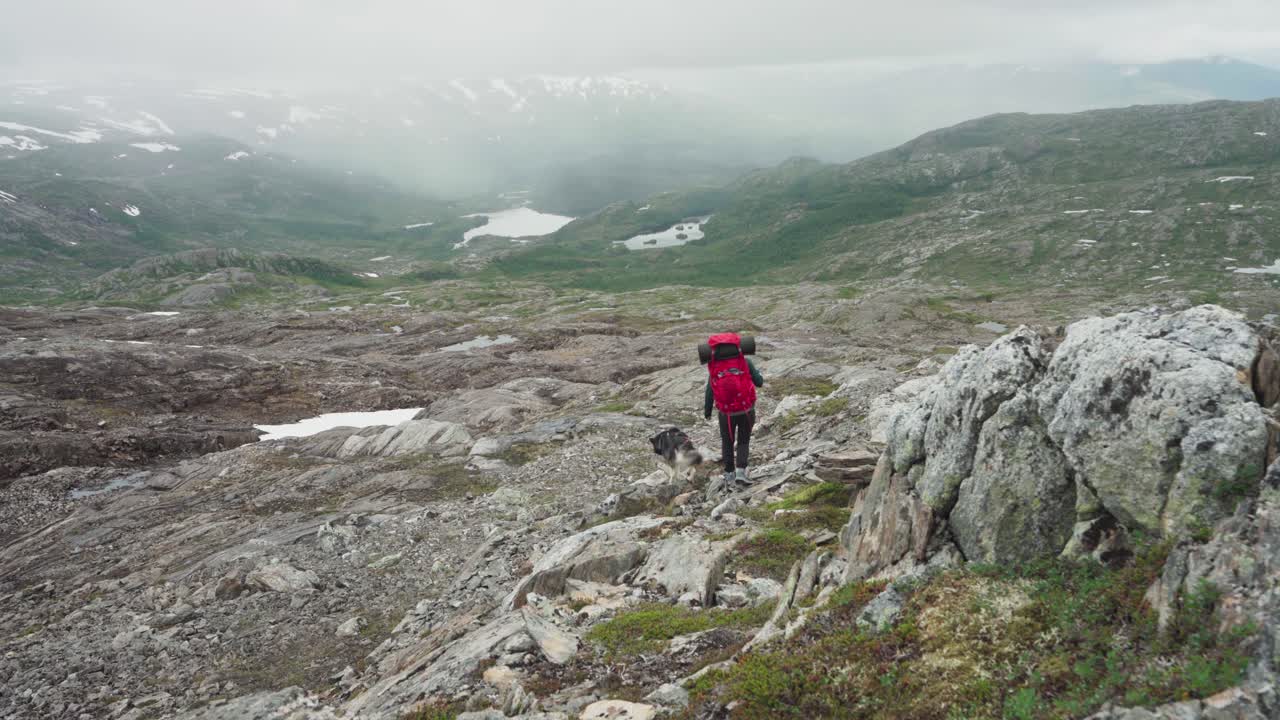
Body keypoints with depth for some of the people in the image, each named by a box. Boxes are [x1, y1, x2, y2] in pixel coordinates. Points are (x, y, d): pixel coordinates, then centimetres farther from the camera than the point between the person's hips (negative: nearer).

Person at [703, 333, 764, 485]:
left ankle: (729, 473, 26)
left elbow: (710, 392, -3)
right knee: (743, 441, 15)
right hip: (746, 410, -1)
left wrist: (707, 412, 11)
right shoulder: (745, 362, -12)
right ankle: (740, 471, 0)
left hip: (726, 413, 1)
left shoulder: (715, 367, -8)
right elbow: (759, 382, -6)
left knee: (727, 441, 20)